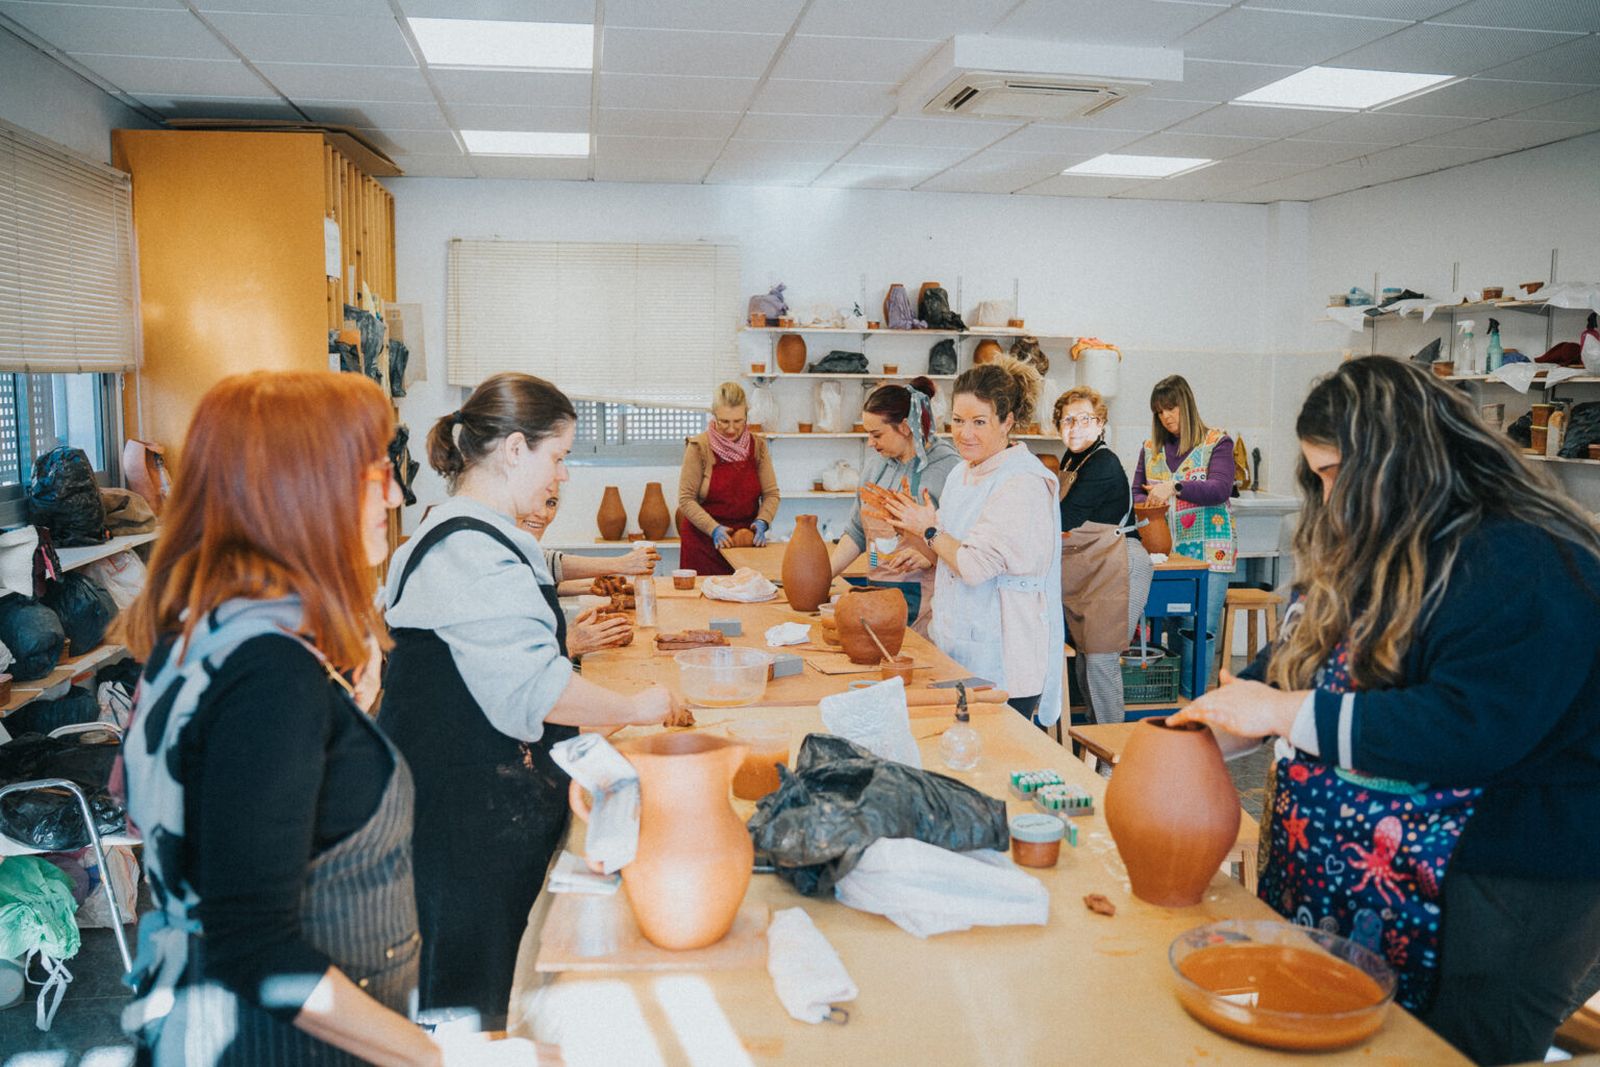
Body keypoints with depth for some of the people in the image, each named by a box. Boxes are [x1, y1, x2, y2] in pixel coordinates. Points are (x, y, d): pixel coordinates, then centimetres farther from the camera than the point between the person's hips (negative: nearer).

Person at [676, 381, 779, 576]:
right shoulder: (699, 446, -9)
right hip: (704, 541, -3)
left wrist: (762, 522, -14)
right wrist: (714, 528, -20)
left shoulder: (757, 446, 1)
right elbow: (686, 499, -9)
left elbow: (771, 494, 4)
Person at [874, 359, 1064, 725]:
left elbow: (975, 566, -22)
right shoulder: (961, 474, 11)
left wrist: (929, 530, -7)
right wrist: (908, 527, 4)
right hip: (957, 652, 8)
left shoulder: (1023, 485, -16)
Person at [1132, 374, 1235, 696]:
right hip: (1164, 551, 4)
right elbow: (1136, 494, 17)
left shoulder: (1216, 442, 2)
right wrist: (1149, 504, -7)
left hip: (1208, 551, -4)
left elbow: (1221, 488, -13)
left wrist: (1175, 488, -28)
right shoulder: (1151, 448, 15)